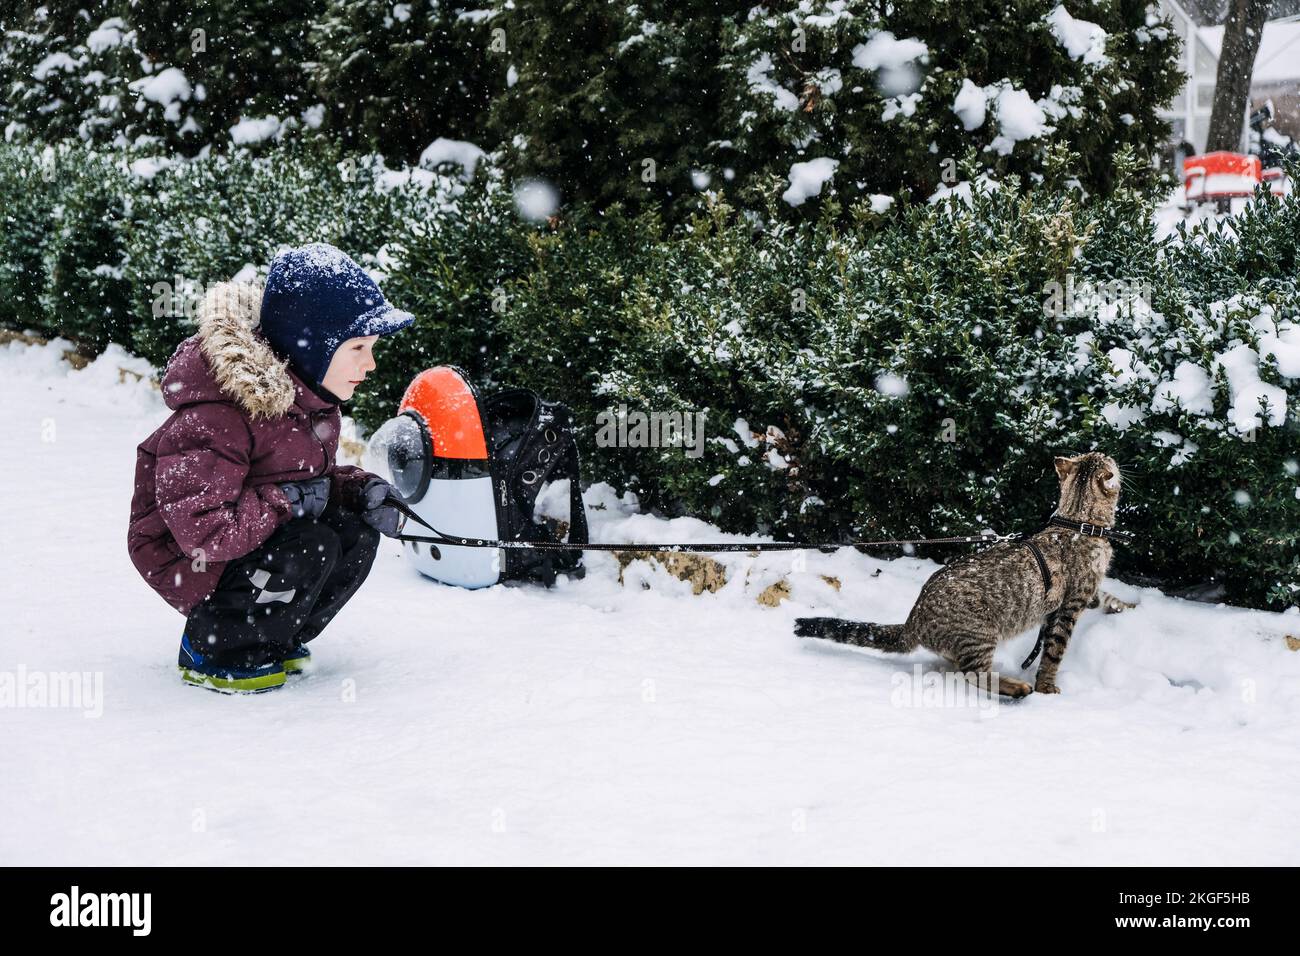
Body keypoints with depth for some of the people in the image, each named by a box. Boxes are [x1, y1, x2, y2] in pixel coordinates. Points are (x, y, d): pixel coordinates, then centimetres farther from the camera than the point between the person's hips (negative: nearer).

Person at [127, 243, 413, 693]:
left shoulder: (309, 394, -1)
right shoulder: (218, 416, -31)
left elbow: (314, 479, 11)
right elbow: (201, 527, -35)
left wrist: (360, 488, -10)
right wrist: (289, 500, -28)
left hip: (260, 534, 9)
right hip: (188, 560, -9)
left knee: (357, 530, -11)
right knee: (309, 548, -30)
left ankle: (275, 639, 7)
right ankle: (213, 650, -8)